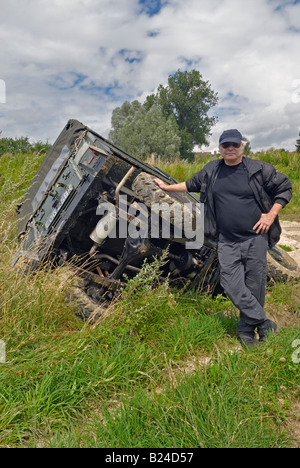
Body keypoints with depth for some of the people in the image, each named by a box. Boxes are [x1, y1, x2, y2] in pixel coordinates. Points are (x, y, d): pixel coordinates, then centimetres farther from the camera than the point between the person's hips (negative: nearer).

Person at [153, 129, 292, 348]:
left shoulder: (260, 169, 0)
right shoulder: (211, 171, 9)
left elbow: (285, 188, 7)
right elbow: (191, 185, 25)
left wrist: (271, 215, -3)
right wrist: (166, 186, 29)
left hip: (255, 238, -2)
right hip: (227, 241, 2)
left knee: (254, 285, 3)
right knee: (232, 284, -6)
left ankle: (247, 330, 22)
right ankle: (266, 325, 8)